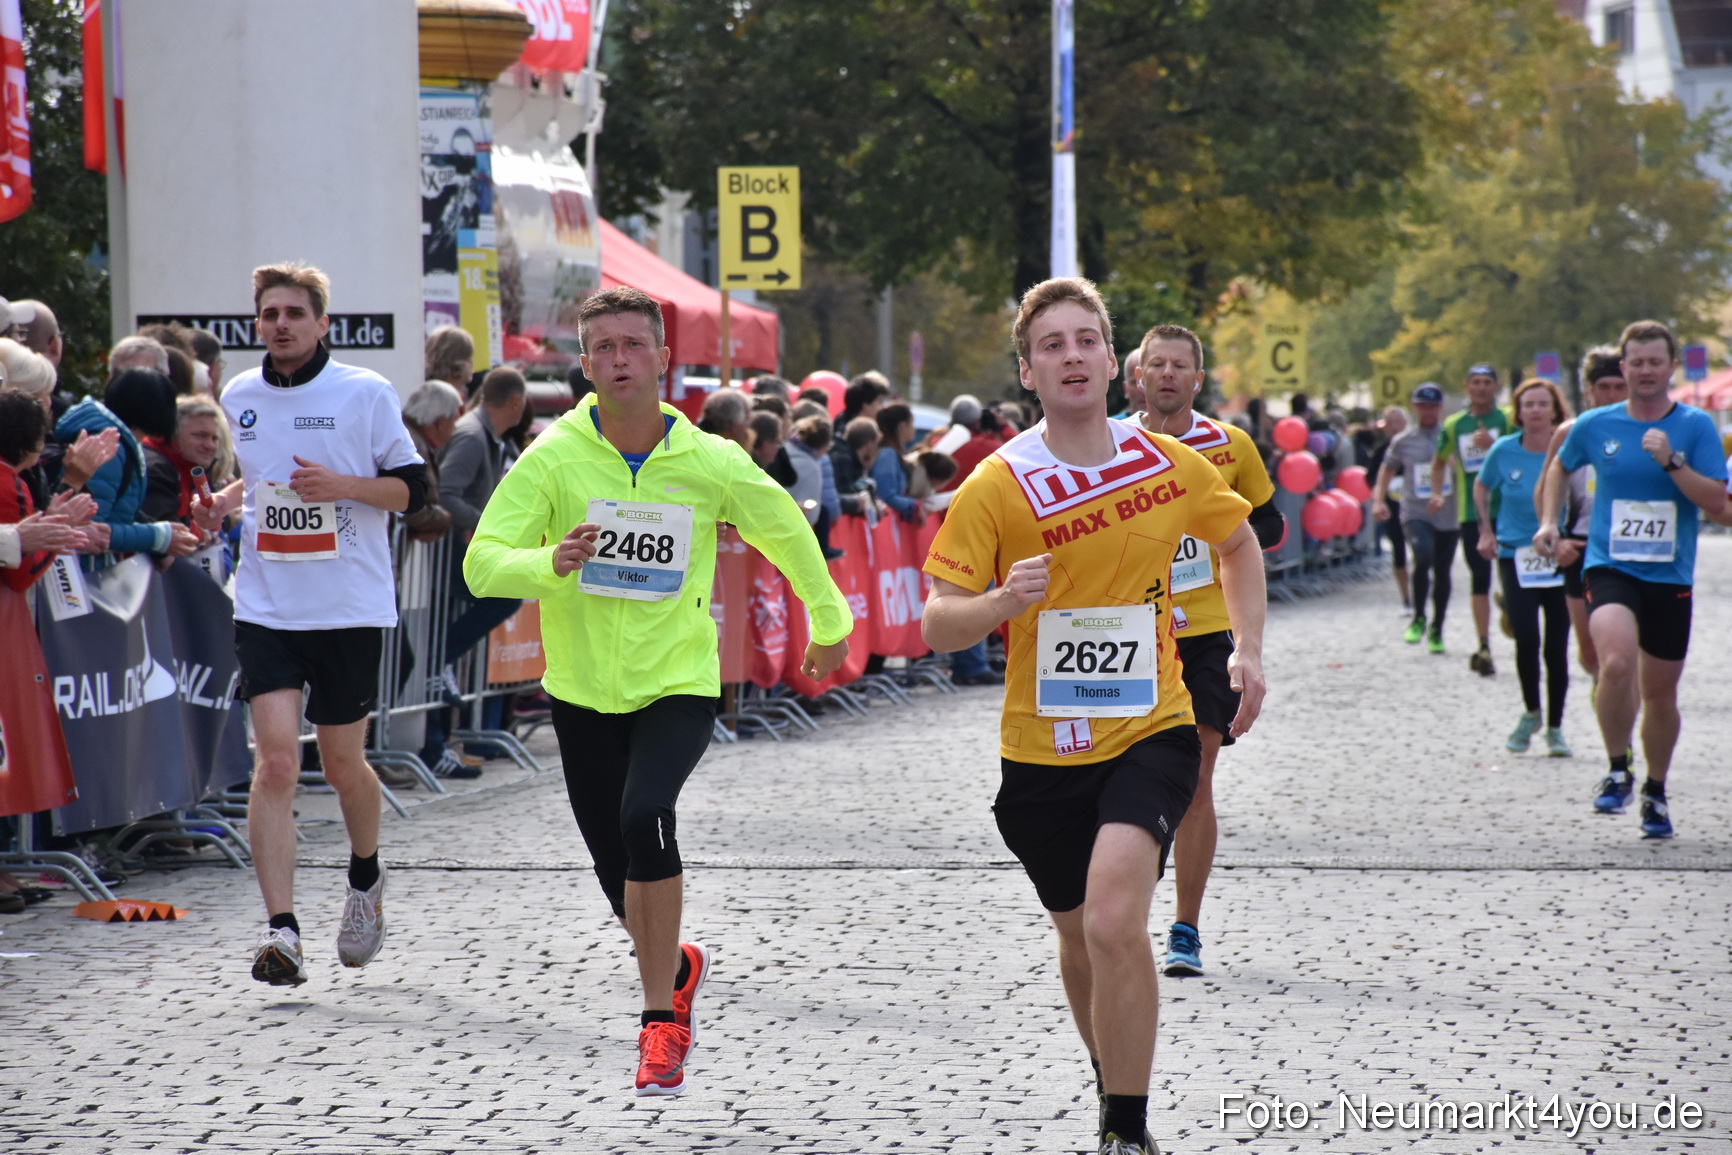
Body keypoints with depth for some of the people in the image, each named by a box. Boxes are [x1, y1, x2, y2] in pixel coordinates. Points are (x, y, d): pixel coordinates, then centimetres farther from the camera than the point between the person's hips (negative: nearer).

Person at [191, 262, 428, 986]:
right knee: (276, 759, -12)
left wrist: (341, 485, -18)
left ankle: (365, 880, 39)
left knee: (341, 762, 8)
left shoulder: (366, 394, -4)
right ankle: (281, 931, -15)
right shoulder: (238, 397, 9)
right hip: (266, 607, 2)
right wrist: (224, 503, 4)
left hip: (351, 607, -2)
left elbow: (411, 489, -2)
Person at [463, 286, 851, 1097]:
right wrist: (550, 563, -33)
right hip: (583, 690, 2)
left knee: (645, 815, -29)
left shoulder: (710, 463, -7)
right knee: (621, 879, 8)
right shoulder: (554, 458, -8)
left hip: (678, 682, -2)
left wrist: (829, 624, 23)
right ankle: (678, 968, 43)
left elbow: (786, 533, 11)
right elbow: (482, 564, -13)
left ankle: (661, 1016, -16)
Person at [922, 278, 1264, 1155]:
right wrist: (1002, 602, -31)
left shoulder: (1170, 466, -3)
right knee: (1079, 937, 17)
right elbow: (937, 625, -11)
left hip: (1150, 732, -1)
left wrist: (1248, 647, 7)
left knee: (1114, 921, -23)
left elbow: (1239, 542, 19)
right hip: (1042, 752, 1)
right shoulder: (997, 485, -9)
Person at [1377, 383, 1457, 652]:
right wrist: (1378, 499, 5)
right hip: (1415, 514, -1)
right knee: (1423, 557, -27)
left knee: (1442, 572, 8)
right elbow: (1387, 469, 18)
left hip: (1448, 516, 1)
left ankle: (1436, 630, 26)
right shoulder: (1402, 441, 5)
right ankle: (1418, 618, -10)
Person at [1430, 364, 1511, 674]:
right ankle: (1483, 646, 2)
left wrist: (1493, 445, -24)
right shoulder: (1454, 425, 11)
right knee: (1480, 579, 1)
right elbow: (1439, 462, 25)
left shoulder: (1507, 420, 0)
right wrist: (1437, 493, 14)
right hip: (1470, 512, 3)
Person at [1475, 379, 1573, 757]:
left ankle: (1555, 728, 15)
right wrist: (1486, 530, 8)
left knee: (1556, 647, 1)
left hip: (1560, 558, 0)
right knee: (1526, 640, -14)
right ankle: (1531, 713, 11)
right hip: (1515, 555, 0)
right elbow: (1481, 487, 16)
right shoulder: (1504, 451, -3)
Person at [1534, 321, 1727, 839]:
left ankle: (1656, 792, 34)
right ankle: (1617, 771, -7)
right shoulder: (1595, 426, 2)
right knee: (1617, 663, -28)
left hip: (1670, 577, 1)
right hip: (1609, 568, -1)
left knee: (1660, 692, 10)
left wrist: (1671, 462, -20)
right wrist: (1549, 521, 10)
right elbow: (1559, 467, 23)